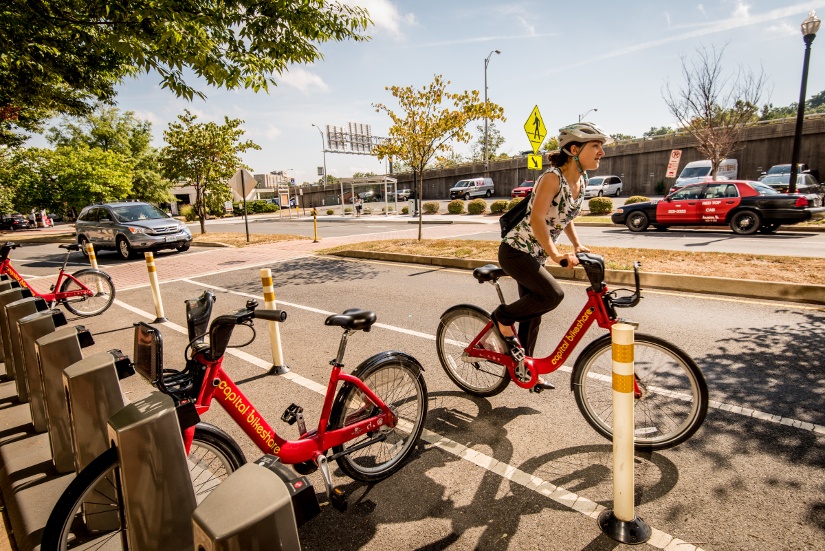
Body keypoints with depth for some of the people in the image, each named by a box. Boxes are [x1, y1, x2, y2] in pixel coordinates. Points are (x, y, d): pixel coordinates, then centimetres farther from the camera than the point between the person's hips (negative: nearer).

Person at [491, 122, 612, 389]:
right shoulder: (553, 177, -20)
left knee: (533, 313, 12)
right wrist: (555, 255, -32)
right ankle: (503, 318, -1)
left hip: (536, 255, 9)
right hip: (515, 251, -8)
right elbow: (536, 219, -28)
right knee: (553, 294, -25)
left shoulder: (581, 181, 5)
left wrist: (578, 246, 4)